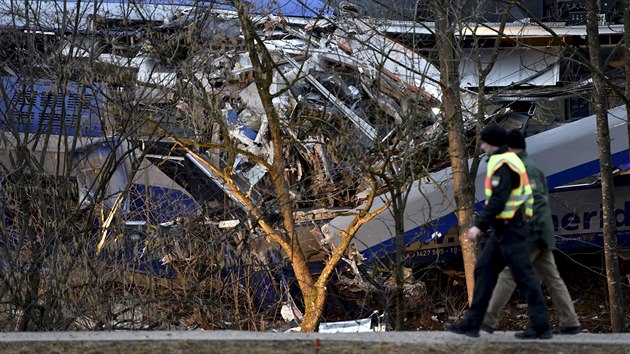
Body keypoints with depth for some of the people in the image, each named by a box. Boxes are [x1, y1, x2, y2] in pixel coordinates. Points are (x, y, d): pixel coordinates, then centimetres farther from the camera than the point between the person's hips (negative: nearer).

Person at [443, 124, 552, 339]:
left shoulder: (502, 164, -14)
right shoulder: (510, 160, 18)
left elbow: (497, 200, -23)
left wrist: (480, 225, -23)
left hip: (509, 230, -11)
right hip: (504, 229, 11)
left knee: (523, 275, -8)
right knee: (484, 270, 9)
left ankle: (541, 327, -5)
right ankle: (471, 323, 9)